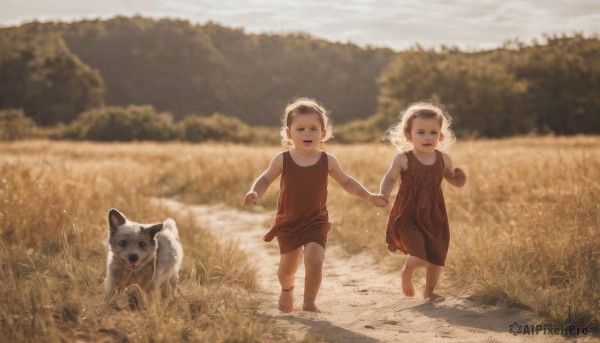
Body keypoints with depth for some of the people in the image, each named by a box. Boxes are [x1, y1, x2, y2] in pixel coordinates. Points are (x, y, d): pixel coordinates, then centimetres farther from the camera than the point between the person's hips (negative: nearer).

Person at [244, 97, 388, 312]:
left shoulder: (327, 161, -6)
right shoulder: (282, 160, -9)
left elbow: (346, 182, 7)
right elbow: (265, 179, 1)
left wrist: (369, 197, -1)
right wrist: (254, 193, -20)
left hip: (316, 222, 0)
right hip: (288, 222, 1)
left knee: (315, 261, -21)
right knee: (287, 266, 14)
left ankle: (309, 303, -2)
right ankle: (287, 290, 49)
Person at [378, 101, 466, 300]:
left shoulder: (443, 159, 2)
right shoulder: (403, 159, -9)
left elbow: (453, 180, 14)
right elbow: (390, 179, -6)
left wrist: (460, 177, -9)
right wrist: (383, 194, -25)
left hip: (434, 216, 4)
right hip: (408, 216, -4)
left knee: (436, 256, 8)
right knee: (419, 257, -15)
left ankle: (429, 291, 31)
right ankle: (407, 271, 20)